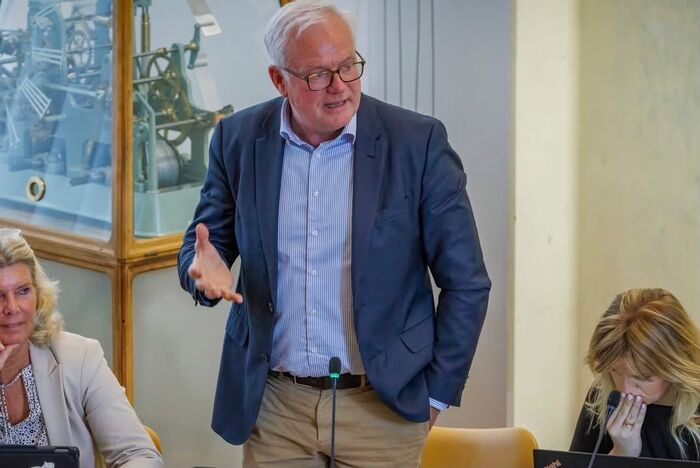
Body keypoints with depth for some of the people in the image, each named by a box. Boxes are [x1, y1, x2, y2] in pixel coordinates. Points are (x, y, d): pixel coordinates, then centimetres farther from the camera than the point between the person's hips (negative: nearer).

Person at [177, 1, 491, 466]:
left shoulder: (418, 142, -7)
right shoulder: (239, 139, 0)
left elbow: (466, 283, -2)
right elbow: (203, 245, 8)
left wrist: (436, 393, -2)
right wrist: (207, 268, -15)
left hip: (383, 406, -2)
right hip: (273, 404, 2)